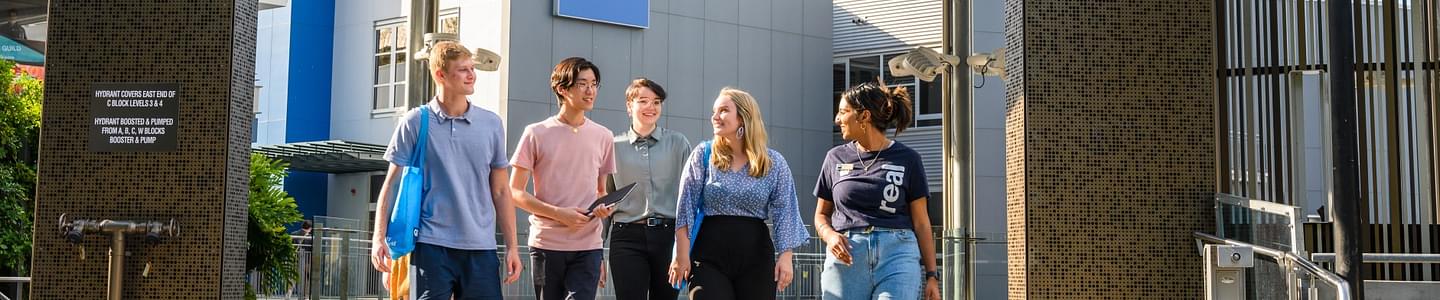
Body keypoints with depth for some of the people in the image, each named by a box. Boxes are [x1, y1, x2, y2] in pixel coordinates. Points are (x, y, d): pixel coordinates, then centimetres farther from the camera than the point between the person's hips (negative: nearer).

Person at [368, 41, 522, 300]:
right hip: (430, 245, -2)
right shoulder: (415, 122, 2)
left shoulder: (492, 124, 8)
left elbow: (500, 191, 12)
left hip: (481, 247, 3)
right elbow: (392, 184, 4)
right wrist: (379, 237, -5)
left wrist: (512, 246, 8)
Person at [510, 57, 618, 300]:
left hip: (588, 246, 2)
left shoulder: (603, 137, 10)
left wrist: (606, 207, -4)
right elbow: (515, 192, -2)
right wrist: (558, 213, -14)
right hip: (546, 245, -1)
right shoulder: (536, 134, -1)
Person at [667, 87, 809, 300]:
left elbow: (784, 211, 1)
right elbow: (686, 207, 0)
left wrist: (786, 256, -9)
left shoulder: (774, 163, 4)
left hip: (757, 258, 1)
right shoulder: (703, 156, 3)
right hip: (709, 255, -1)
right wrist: (682, 254, -6)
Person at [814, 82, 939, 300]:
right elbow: (821, 214, 19)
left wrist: (931, 275, 4)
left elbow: (921, 222, 7)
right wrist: (830, 236, -4)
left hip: (897, 255, -2)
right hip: (846, 257, 2)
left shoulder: (906, 159, 6)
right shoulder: (836, 158, 12)